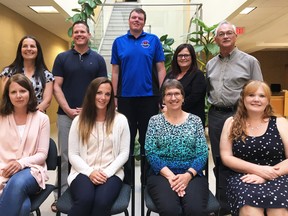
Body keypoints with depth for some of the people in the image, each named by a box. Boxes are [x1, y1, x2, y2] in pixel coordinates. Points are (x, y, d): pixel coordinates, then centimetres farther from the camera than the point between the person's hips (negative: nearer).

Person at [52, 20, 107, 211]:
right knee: (66, 156, 5)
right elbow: (57, 87, 1)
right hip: (66, 114, 0)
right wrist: (68, 109, -10)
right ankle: (62, 195, 17)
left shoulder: (98, 59, 6)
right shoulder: (62, 58, 6)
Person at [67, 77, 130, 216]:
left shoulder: (120, 120, 5)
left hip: (111, 173, 0)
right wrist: (90, 172, -12)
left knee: (102, 202, -31)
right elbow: (73, 155, 3)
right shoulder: (79, 121, 6)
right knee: (85, 200, -32)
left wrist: (107, 172, -11)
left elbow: (124, 153, 3)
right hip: (83, 172, 1)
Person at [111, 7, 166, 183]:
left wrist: (162, 94, -5)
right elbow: (115, 71, 7)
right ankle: (126, 177, 26)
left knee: (147, 138, 9)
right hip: (125, 97, 1)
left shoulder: (153, 40, 4)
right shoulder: (119, 42, 8)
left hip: (149, 97, -1)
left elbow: (160, 69, 2)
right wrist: (114, 96, 2)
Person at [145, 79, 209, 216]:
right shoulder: (155, 121, 6)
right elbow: (150, 153, -2)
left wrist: (188, 175, -14)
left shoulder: (195, 120, 8)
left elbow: (202, 154, 2)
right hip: (162, 174, -1)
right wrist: (170, 175, -15)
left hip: (191, 174, 1)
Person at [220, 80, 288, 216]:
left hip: (277, 178, 1)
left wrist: (264, 176, -13)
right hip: (242, 178, 0)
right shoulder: (232, 123, 9)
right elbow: (226, 157, 3)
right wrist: (257, 169, -11)